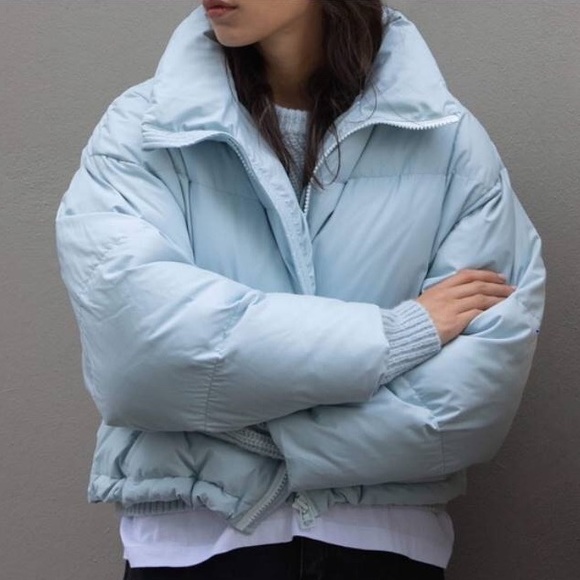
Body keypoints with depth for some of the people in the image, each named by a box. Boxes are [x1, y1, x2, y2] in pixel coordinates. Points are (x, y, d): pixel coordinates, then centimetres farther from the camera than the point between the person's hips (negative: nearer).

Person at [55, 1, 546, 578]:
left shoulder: (449, 143, -6)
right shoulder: (142, 130, -5)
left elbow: (475, 400, -13)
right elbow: (134, 347, -21)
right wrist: (394, 335, -18)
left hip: (385, 533, 0)